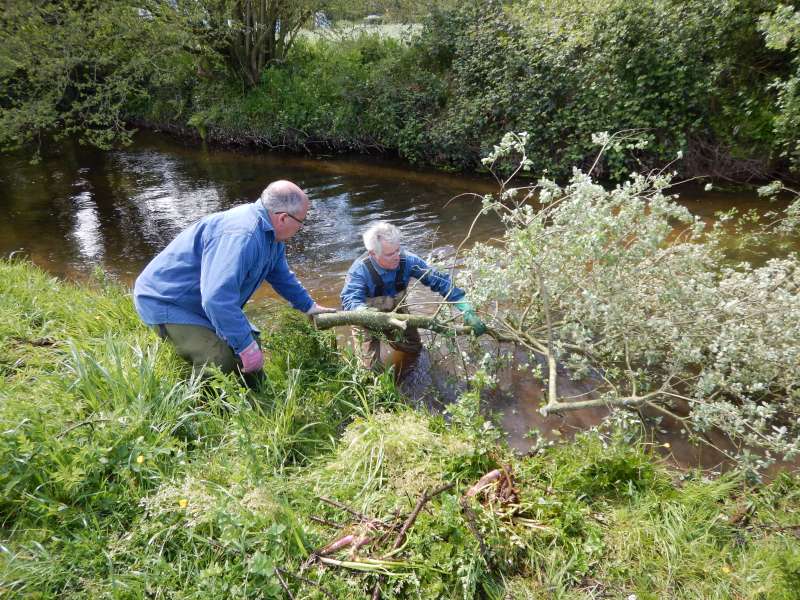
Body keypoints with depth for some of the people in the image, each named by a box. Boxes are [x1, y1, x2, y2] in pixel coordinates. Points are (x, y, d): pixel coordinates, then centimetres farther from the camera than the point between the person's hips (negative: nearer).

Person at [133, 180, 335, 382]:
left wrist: (309, 306, 26)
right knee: (222, 360, -27)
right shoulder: (241, 236, -35)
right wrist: (247, 347, -34)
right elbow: (217, 299, -42)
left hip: (206, 303, 10)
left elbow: (281, 275, 20)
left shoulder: (271, 234, 1)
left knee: (250, 345, 8)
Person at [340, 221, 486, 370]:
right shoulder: (360, 270, -35)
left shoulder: (407, 260, -26)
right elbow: (350, 301, -47)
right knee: (372, 368, -6)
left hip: (396, 311, 4)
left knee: (414, 348, 18)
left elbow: (439, 281, -24)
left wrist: (467, 310, -32)